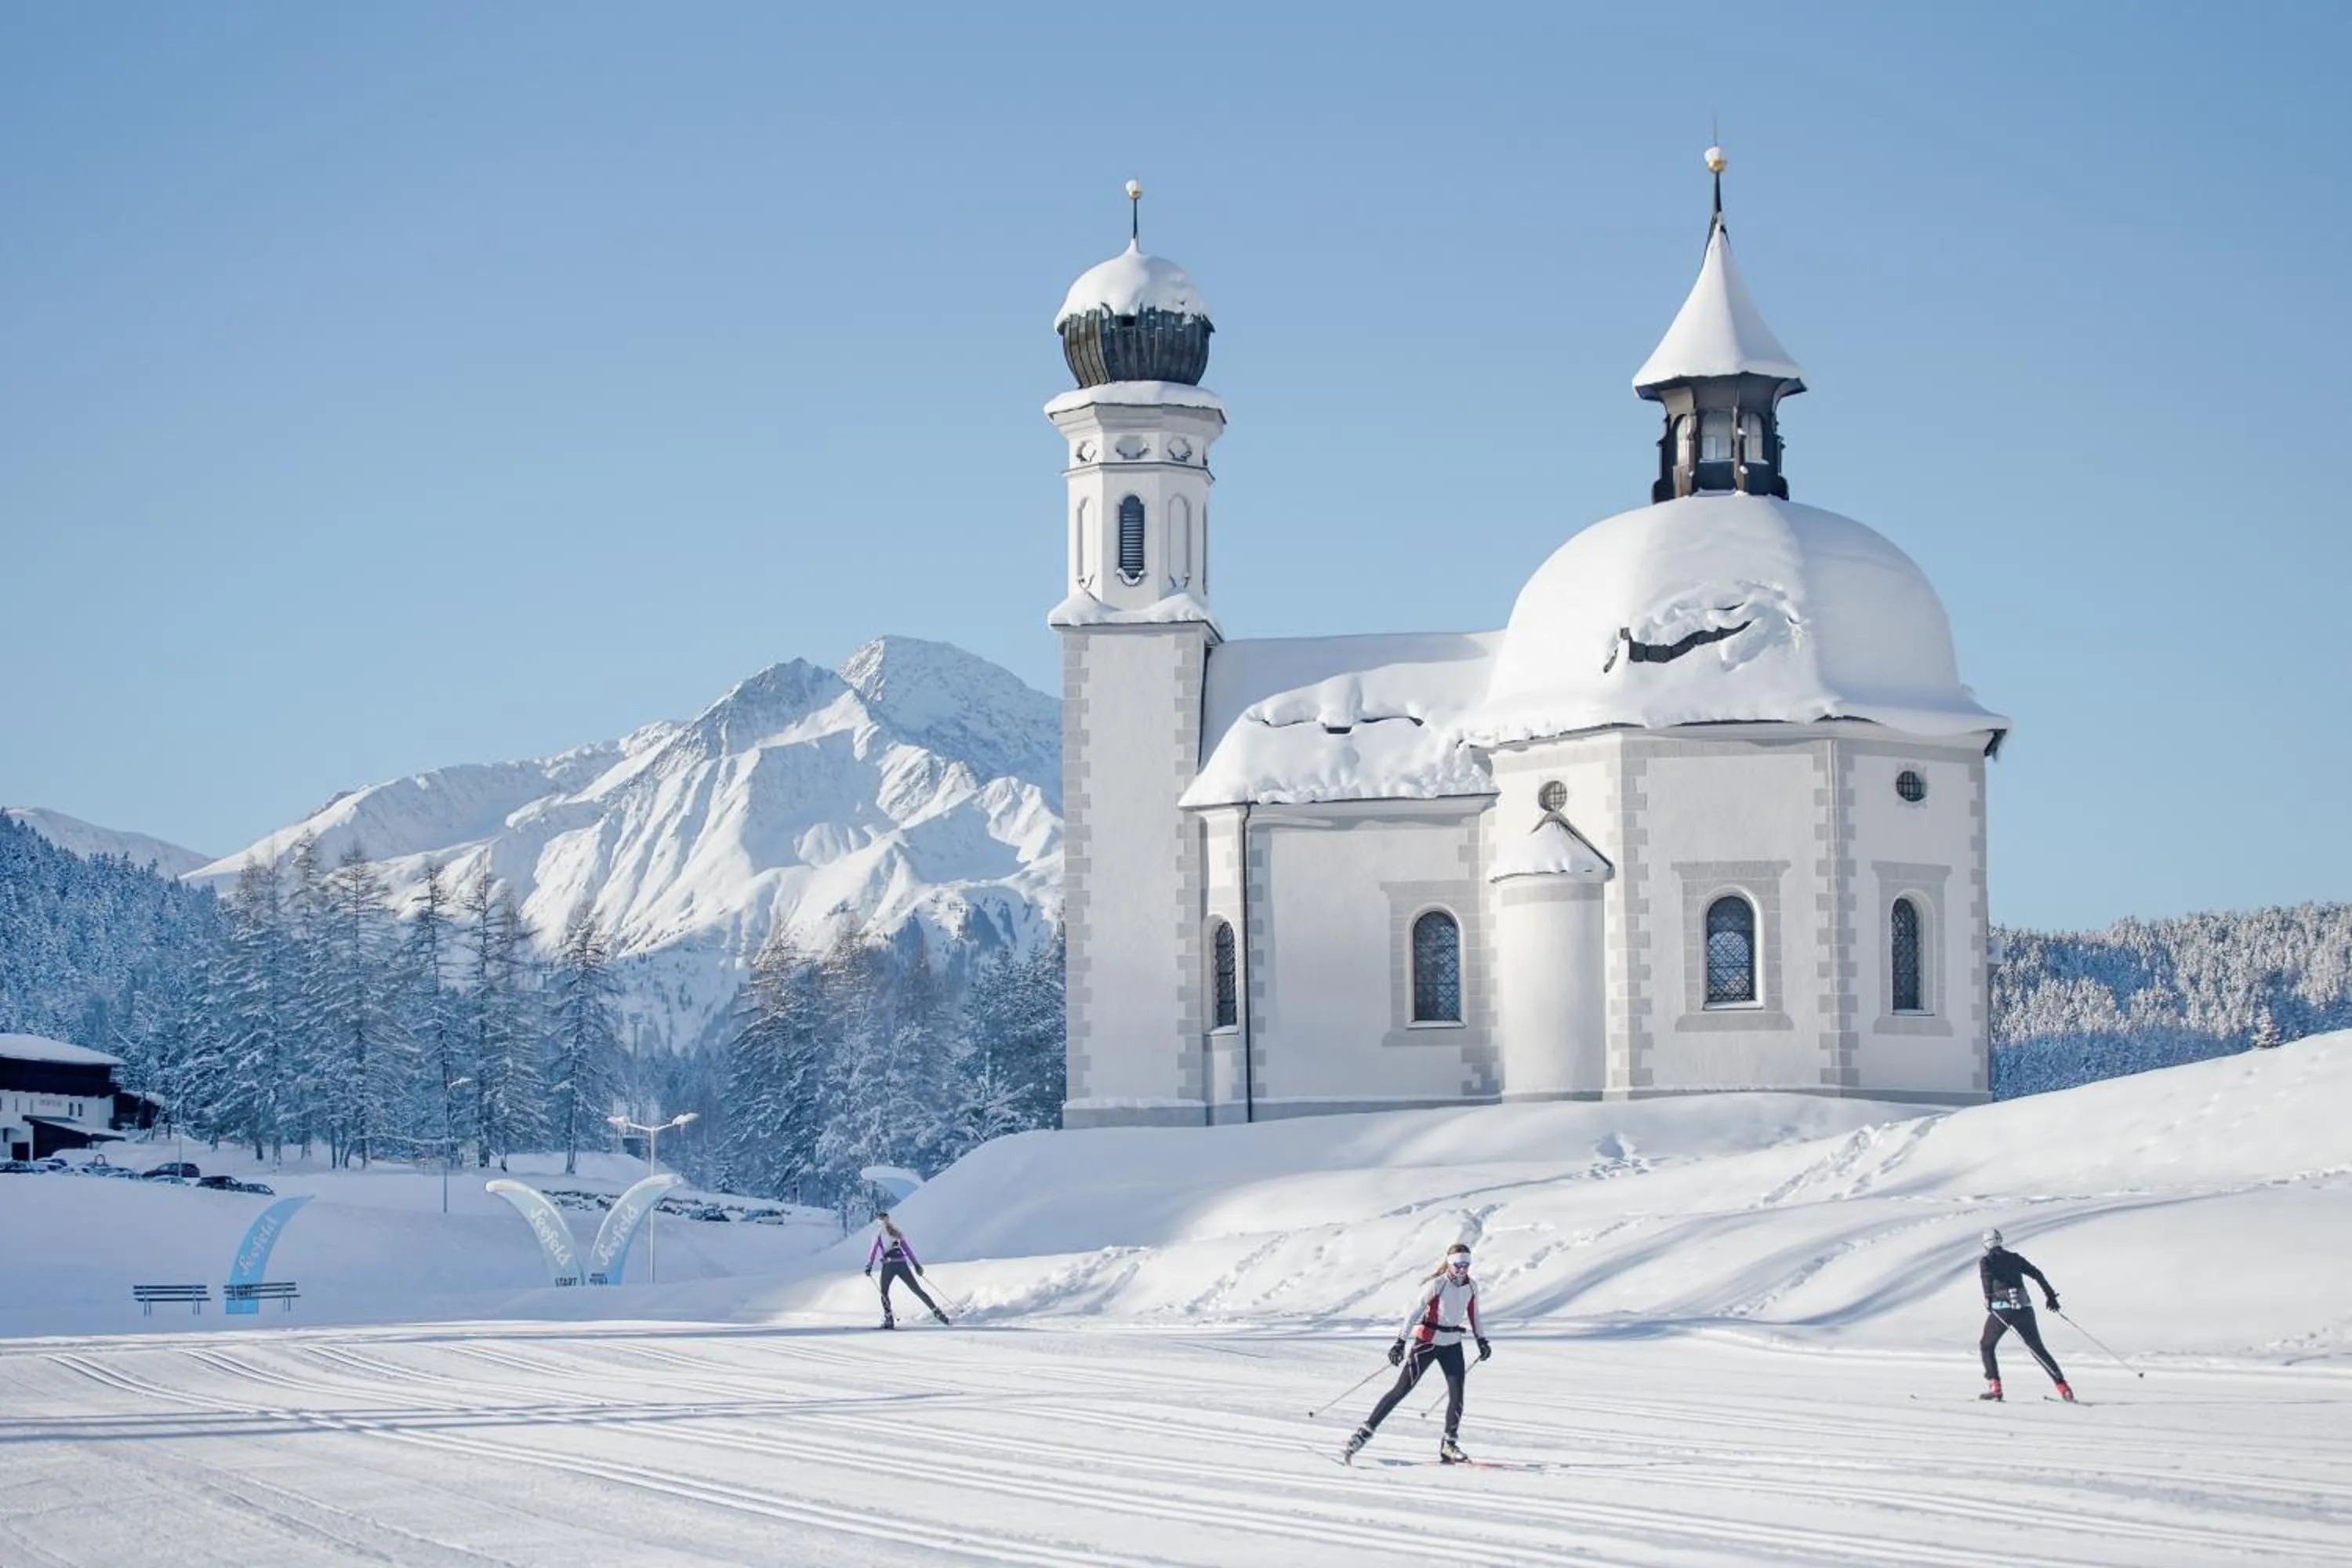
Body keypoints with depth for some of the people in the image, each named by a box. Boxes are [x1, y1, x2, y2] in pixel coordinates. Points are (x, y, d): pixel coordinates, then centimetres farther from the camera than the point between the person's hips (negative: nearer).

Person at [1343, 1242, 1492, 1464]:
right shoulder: (1436, 1285, -16)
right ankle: (1364, 1432, -3)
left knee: (1457, 1395, -5)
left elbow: (1473, 1314, 18)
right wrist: (1400, 1342, -22)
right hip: (1428, 1341, -5)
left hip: (1452, 1345, 5)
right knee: (1402, 1389, -7)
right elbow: (1414, 1312, -16)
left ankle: (1449, 1445, 8)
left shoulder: (1471, 1286, 2)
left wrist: (1481, 1340, 17)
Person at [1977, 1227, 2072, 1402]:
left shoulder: (1985, 1260, 7)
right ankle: (2062, 1387, -5)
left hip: (2001, 1309, -3)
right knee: (2038, 1349, 7)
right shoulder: (2013, 1258, 18)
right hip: (2024, 1308, 3)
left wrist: (1988, 1297, -26)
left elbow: (1987, 1275, -15)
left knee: (1986, 1346, 17)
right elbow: (2036, 1274, 13)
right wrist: (2050, 1294, 16)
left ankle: (1994, 1387, 4)